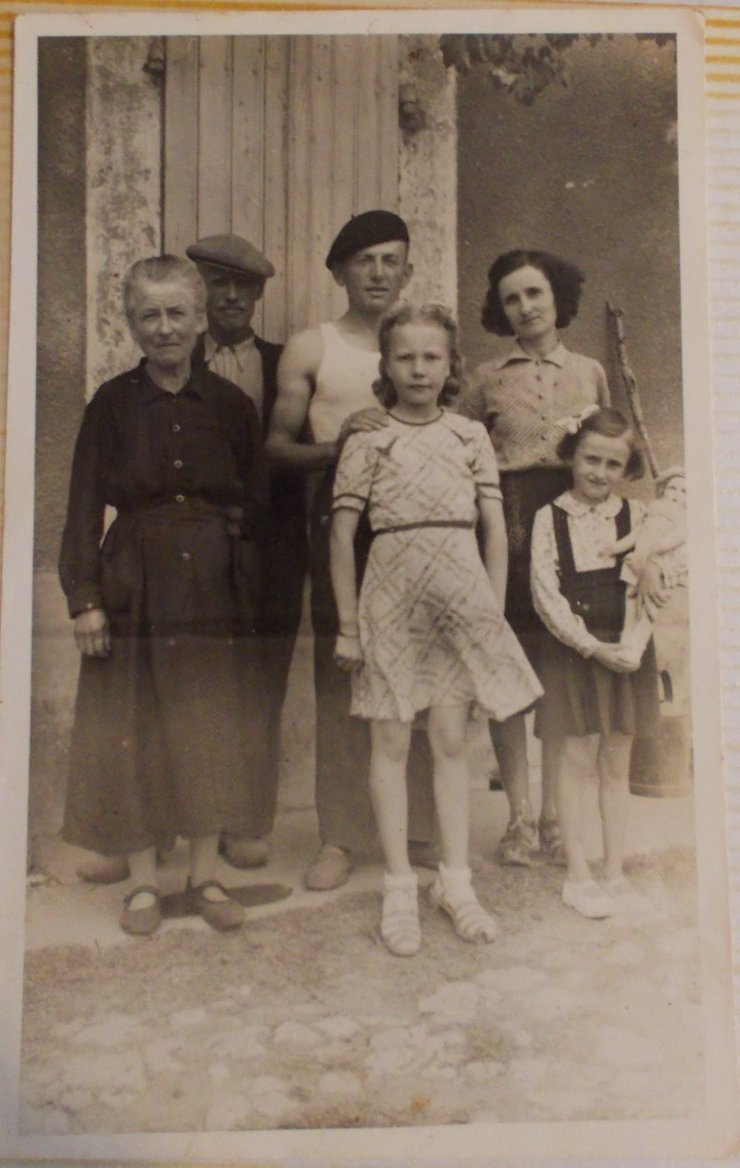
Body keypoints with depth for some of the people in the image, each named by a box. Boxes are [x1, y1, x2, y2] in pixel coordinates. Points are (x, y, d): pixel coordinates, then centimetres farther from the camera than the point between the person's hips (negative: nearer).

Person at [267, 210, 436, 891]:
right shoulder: (310, 349, 9)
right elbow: (278, 445, 5)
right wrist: (332, 450, -13)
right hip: (341, 515, -2)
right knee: (339, 674, -1)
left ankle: (421, 827, 13)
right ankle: (342, 836, 8)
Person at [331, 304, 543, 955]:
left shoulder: (471, 436, 8)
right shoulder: (366, 442, 1)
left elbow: (496, 528, 8)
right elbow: (342, 534, -1)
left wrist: (495, 608, 2)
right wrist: (347, 623, -3)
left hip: (461, 593, 2)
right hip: (392, 592, -2)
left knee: (451, 741, 7)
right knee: (391, 741, 3)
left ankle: (456, 882, 18)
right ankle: (400, 888, 13)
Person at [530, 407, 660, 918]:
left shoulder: (638, 515, 3)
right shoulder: (550, 518, -2)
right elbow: (546, 593, -8)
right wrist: (593, 647, -13)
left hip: (626, 649, 2)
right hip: (574, 650, -2)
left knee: (617, 763, 9)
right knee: (577, 760, 3)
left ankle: (615, 873, 20)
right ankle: (578, 875, 14)